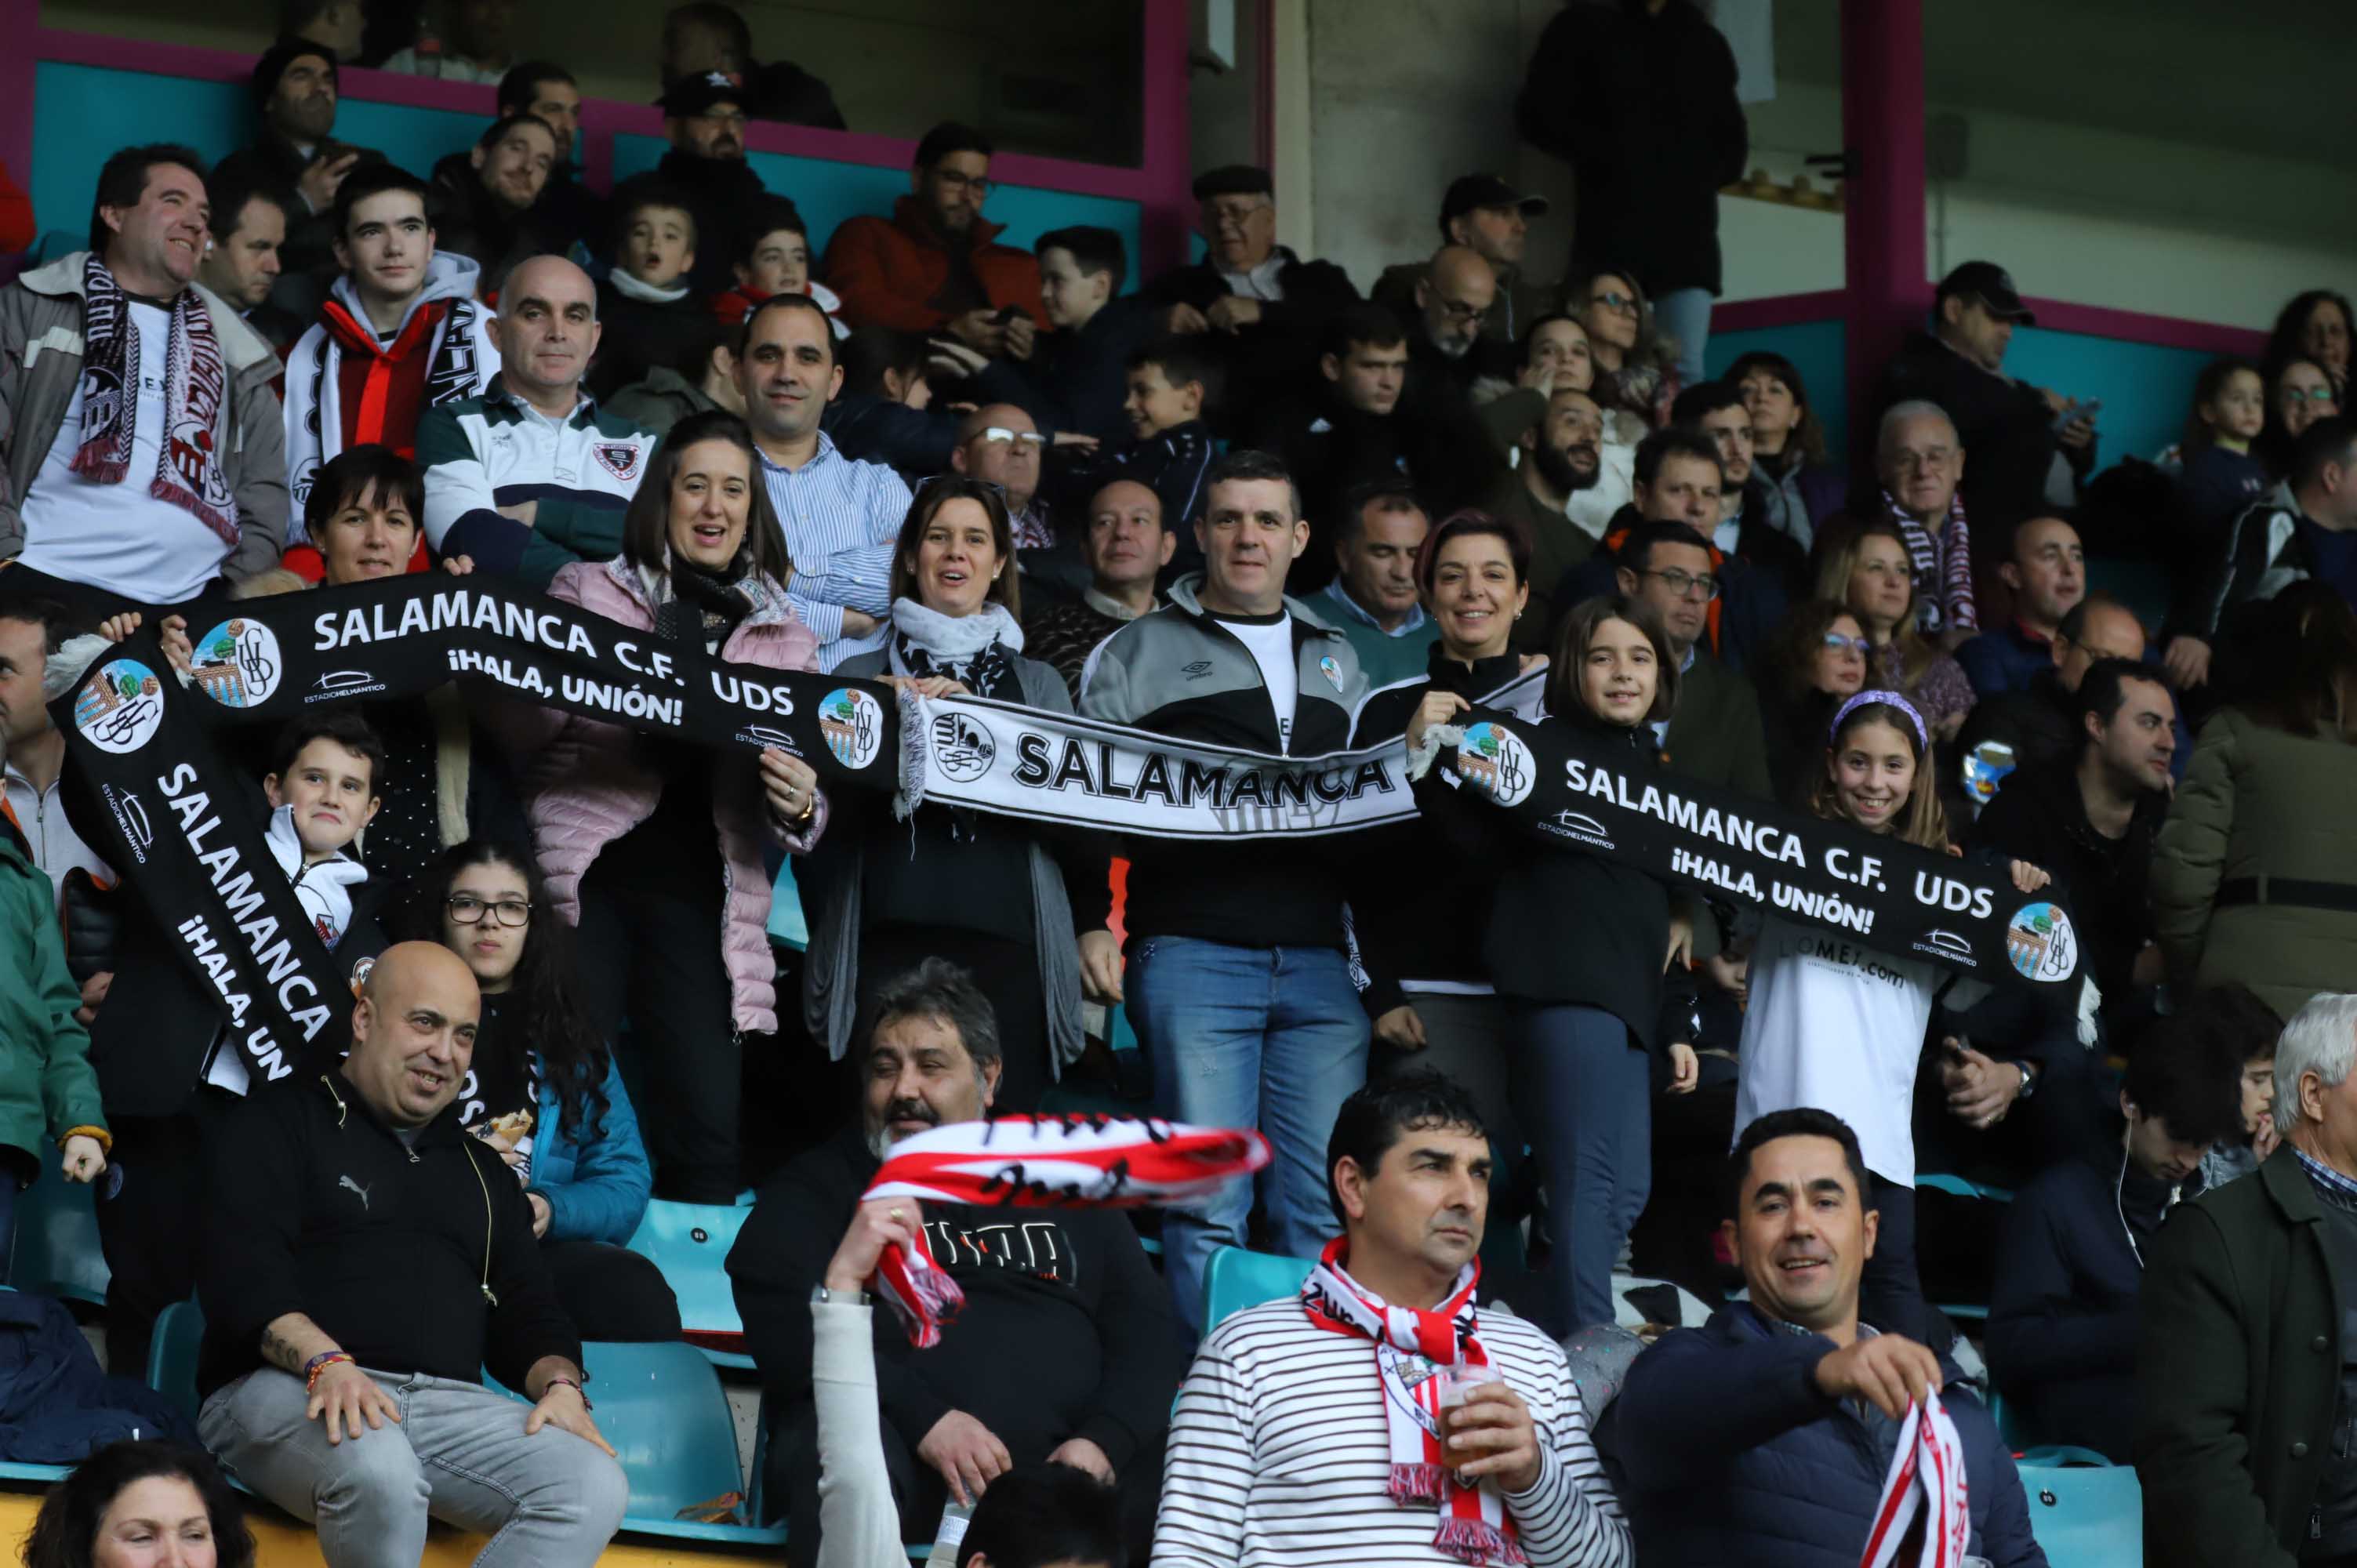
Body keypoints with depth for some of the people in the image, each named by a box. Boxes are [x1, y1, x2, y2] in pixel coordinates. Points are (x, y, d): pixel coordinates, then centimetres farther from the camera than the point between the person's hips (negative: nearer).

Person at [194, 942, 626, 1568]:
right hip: (285, 1391, -5)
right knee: (377, 1470, -41)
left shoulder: (481, 1170, 28)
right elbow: (241, 1273, -5)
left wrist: (559, 1383, 0)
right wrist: (324, 1362, -24)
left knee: (595, 1487, -25)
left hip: (448, 1402, 5)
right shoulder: (278, 1127, 9)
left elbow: (527, 1307, 25)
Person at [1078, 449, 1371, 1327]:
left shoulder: (1336, 661, 22)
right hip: (1193, 959, -4)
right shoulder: (1137, 654, 8)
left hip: (1319, 963, 4)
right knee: (1208, 1206, -9)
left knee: (1328, 1209, 1)